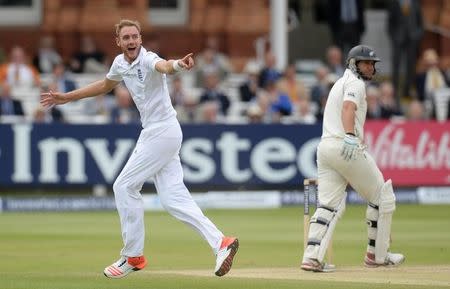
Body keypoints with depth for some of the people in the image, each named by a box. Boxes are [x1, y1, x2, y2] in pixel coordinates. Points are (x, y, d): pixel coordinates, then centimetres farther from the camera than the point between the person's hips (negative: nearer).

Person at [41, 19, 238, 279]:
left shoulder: (148, 60, -18)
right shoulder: (121, 63, 8)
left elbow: (163, 66, -43)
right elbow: (106, 85, 29)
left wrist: (178, 65, -67)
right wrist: (66, 98, 32)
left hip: (162, 132, -9)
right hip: (154, 133, 9)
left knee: (124, 187, -3)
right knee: (172, 197, 2)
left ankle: (133, 257, 6)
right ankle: (220, 242, -2)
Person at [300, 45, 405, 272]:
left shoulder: (340, 83, 26)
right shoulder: (355, 83, -4)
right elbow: (348, 108, -23)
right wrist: (350, 136, -38)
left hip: (324, 147, 9)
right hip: (347, 148, -9)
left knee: (330, 204, 0)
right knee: (382, 197, 6)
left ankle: (312, 257, -18)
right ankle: (377, 255, 11)